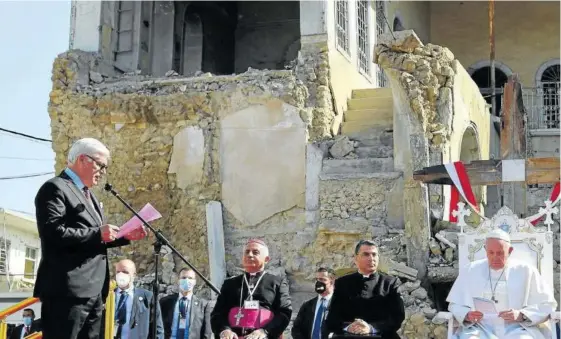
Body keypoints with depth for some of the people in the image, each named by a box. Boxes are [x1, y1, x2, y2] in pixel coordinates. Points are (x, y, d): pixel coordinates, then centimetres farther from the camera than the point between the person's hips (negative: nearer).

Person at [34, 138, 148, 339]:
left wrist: (126, 236, 9)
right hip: (68, 290, -10)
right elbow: (53, 232, -20)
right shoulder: (55, 188, -7)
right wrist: (98, 233, -17)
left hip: (93, 291, 10)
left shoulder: (88, 195, 23)